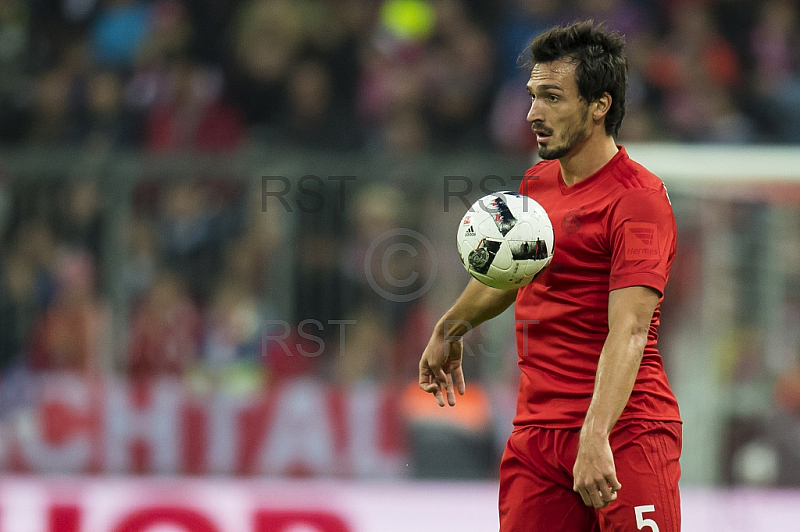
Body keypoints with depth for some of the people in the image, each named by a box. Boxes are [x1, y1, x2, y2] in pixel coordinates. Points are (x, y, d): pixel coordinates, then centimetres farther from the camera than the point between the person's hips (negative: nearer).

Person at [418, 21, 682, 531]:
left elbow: (628, 333, -23)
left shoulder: (638, 199, -13)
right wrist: (451, 329, 46)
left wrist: (595, 438, -33)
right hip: (536, 429, 6)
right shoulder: (538, 182, 11)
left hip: (623, 434, -6)